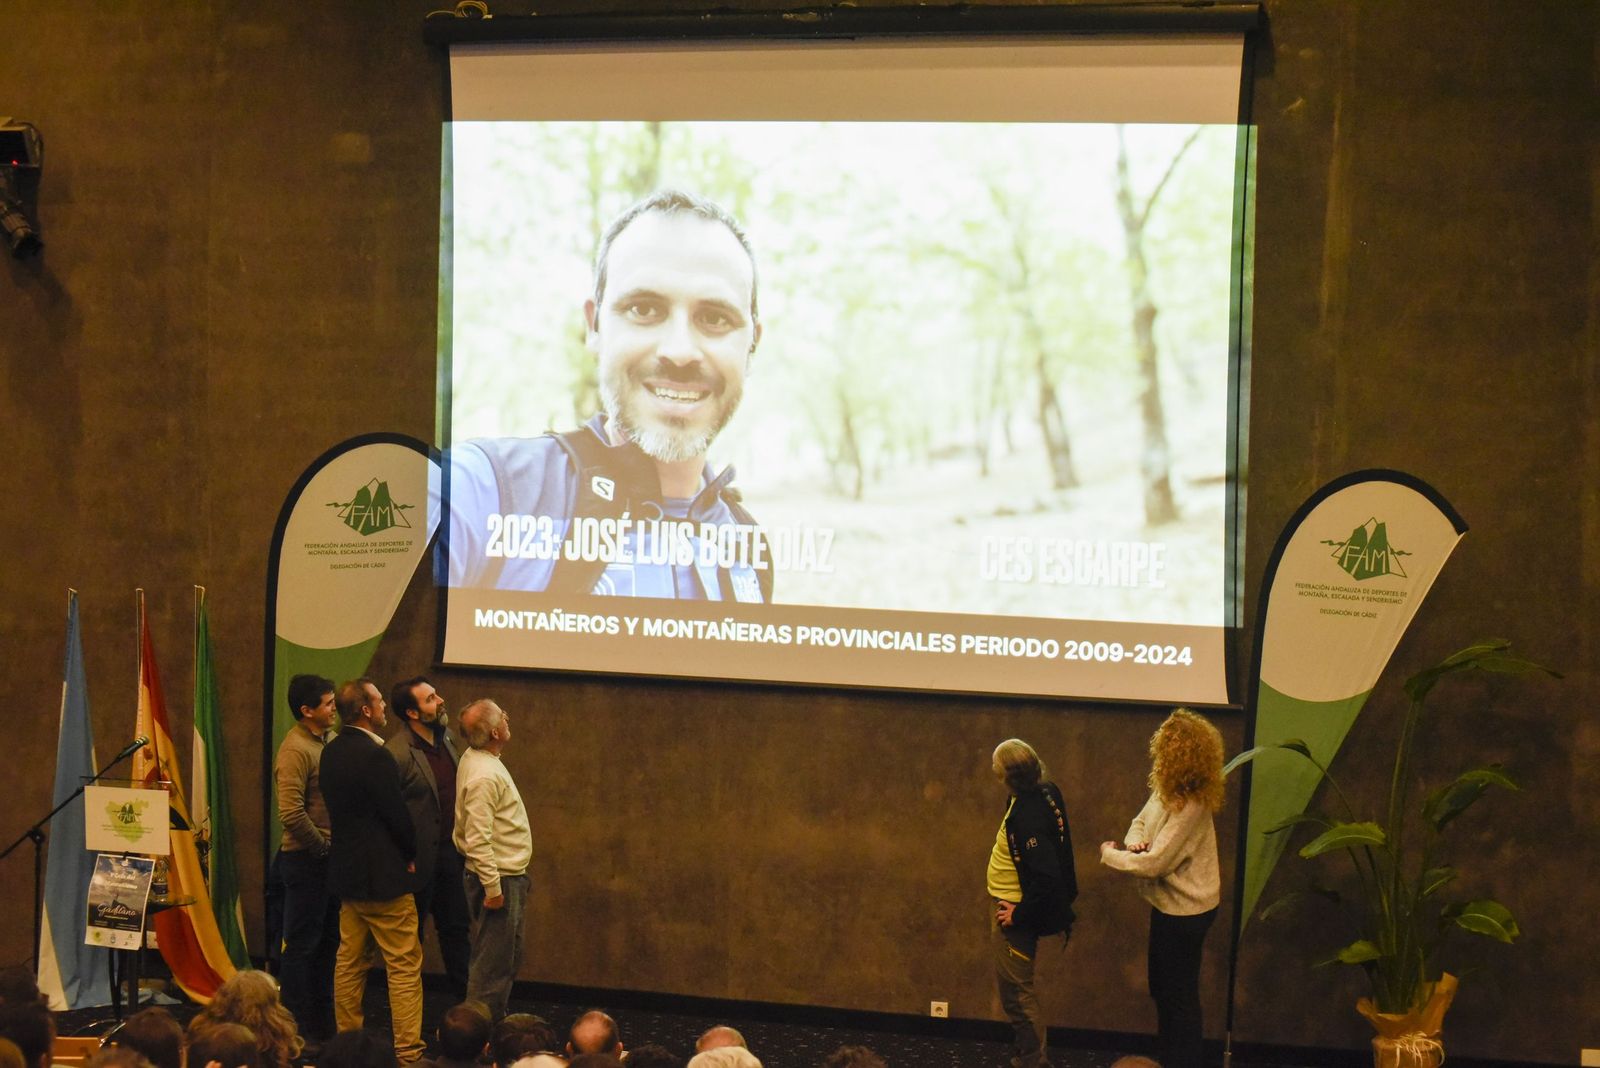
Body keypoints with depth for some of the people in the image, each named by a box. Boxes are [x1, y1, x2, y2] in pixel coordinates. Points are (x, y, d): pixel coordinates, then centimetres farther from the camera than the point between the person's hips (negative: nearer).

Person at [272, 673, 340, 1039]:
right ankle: (298, 1027, 8)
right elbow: (291, 813, -23)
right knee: (301, 944, 0)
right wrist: (323, 846, -14)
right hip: (305, 858, -8)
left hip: (330, 857, 8)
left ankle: (323, 1019, 26)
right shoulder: (295, 750, -17)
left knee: (328, 941, 16)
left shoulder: (329, 739, 9)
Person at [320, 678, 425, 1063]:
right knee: (405, 964, -2)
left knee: (350, 960, 15)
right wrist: (411, 855, 0)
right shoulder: (374, 755, -20)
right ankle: (407, 1049, -2)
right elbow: (397, 814, -18)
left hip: (348, 872, 9)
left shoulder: (332, 752, 6)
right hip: (382, 873, -9)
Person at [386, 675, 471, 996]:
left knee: (456, 927, 15)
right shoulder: (397, 753, -20)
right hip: (420, 858, -7)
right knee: (410, 934, 8)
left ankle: (465, 997, 24)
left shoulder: (447, 738, 5)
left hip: (451, 851, 7)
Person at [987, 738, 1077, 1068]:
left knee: (1016, 992, 4)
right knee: (1016, 990, 24)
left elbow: (1046, 876, -33)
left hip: (1015, 913, -10)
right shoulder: (1045, 792, -4)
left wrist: (1019, 915, -23)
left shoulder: (1028, 817, -32)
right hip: (1016, 906, 10)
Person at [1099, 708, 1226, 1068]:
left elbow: (1155, 863, -29)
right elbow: (1141, 821, 11)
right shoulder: (1166, 789, -2)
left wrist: (1110, 853, -13)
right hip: (1170, 904, 10)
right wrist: (1134, 843, -13)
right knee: (1161, 985, 23)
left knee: (1178, 996, 5)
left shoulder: (1189, 806, -29)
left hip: (1184, 911, -10)